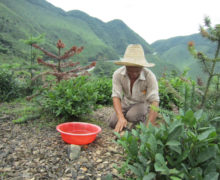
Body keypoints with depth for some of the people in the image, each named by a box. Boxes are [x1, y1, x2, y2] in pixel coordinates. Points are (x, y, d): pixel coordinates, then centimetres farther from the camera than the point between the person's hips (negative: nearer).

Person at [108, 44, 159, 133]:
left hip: (143, 103, -2)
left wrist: (149, 125, -44)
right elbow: (116, 96, -27)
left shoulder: (150, 76, -30)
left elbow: (154, 100, -33)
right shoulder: (117, 74, -24)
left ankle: (143, 118, 1)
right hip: (126, 102, 3)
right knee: (113, 123, -13)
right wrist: (121, 118, -43)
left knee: (132, 115, -32)